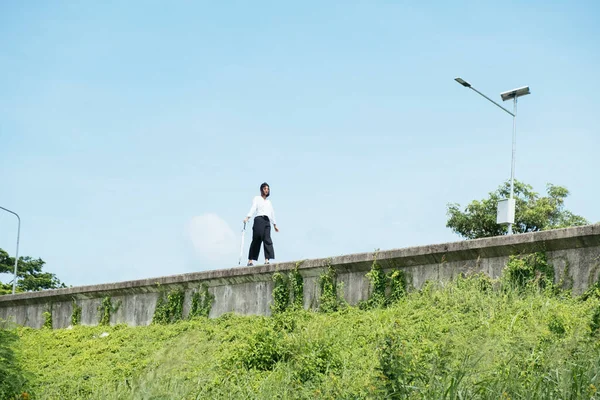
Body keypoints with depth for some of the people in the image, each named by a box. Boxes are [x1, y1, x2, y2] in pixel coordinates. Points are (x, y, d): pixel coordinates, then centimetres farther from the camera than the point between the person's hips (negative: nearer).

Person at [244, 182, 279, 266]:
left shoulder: (269, 202, 28)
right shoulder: (257, 199, 12)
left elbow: (272, 213, 30)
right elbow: (253, 208, -4)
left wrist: (275, 225, 27)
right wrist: (247, 217, -19)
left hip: (267, 221, 5)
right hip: (259, 219, -5)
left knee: (267, 240, -12)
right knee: (256, 240, -10)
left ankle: (266, 260, -21)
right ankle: (250, 260, -10)